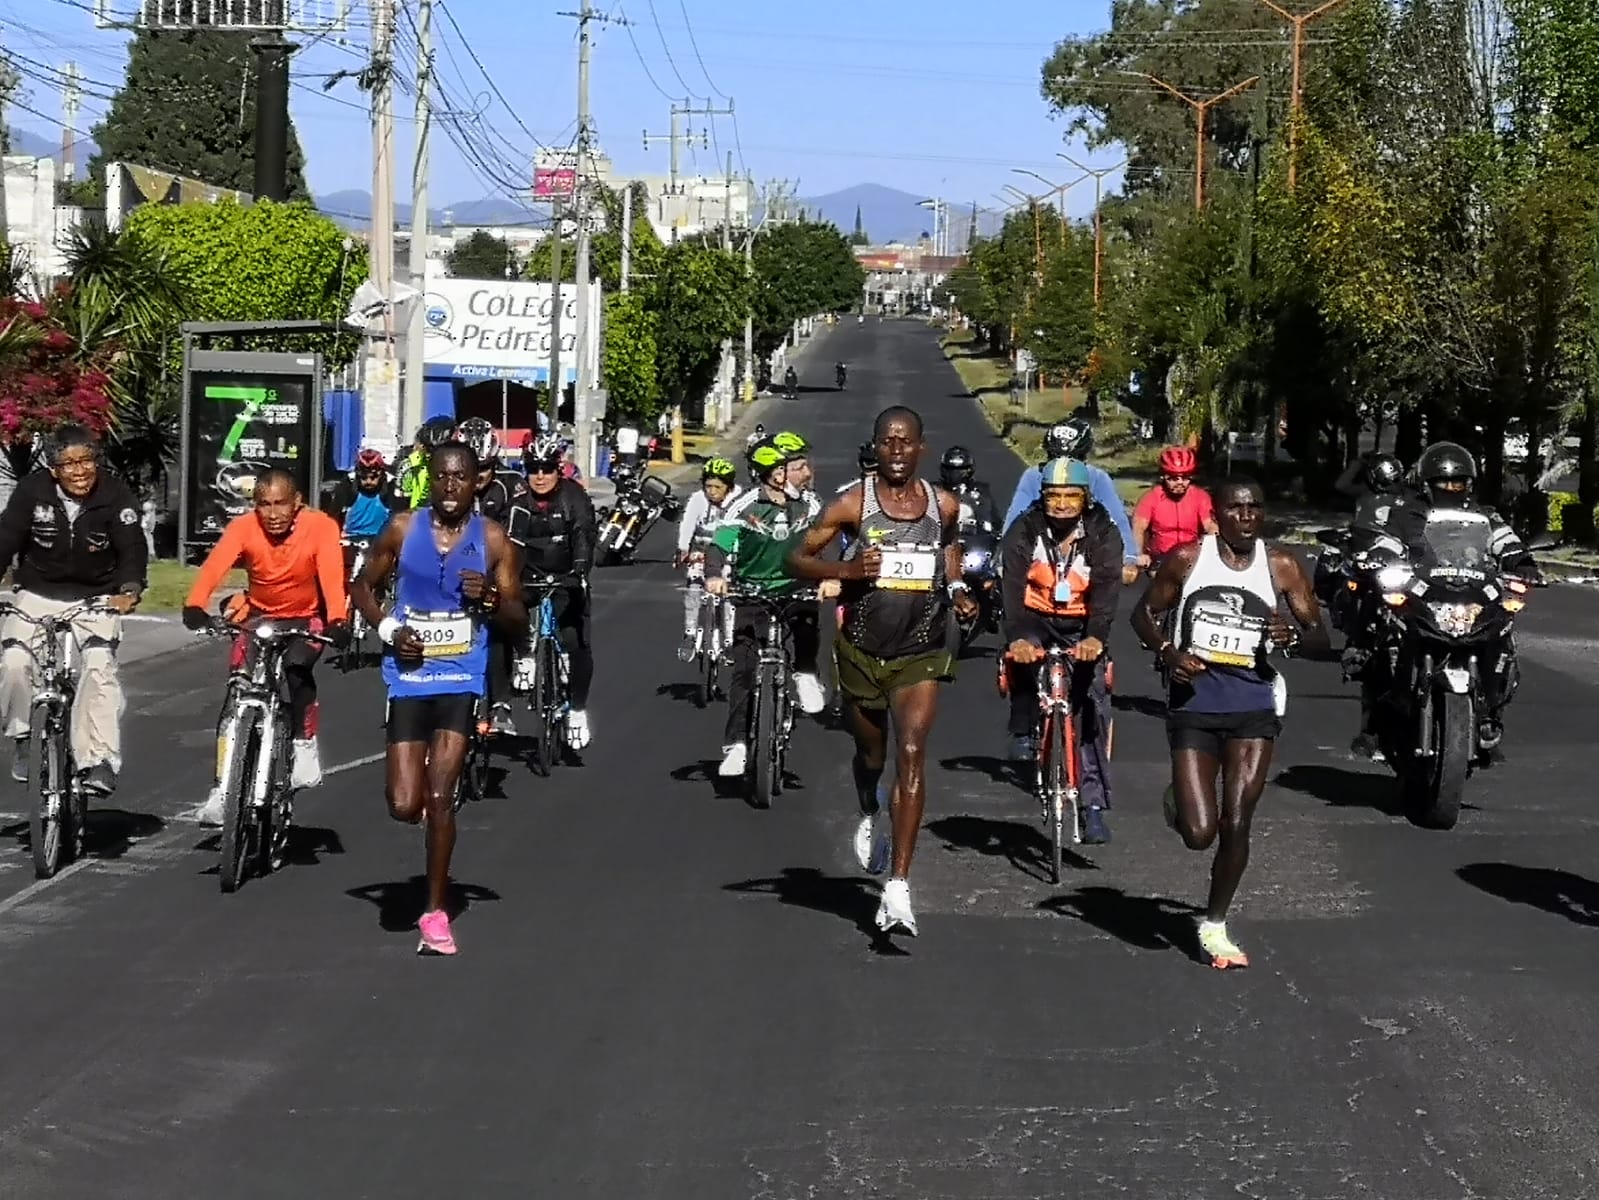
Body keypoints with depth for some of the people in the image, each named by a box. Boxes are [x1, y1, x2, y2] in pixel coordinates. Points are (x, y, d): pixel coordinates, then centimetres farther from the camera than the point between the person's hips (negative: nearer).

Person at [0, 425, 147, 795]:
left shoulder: (116, 495, -13)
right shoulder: (32, 490, -12)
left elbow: (132, 547, -18)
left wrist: (130, 590, -37)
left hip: (95, 598, -1)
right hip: (36, 595, 1)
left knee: (100, 667, -23)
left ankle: (100, 759, -18)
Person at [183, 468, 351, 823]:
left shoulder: (321, 527, -23)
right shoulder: (244, 527, -20)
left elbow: (332, 575, -36)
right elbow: (214, 565, -35)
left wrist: (338, 620, -54)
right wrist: (194, 605, -54)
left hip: (307, 618, -2)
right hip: (259, 615, 2)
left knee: (297, 666, -31)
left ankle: (305, 744, -8)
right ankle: (222, 786, 2)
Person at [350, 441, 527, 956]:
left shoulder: (493, 540, -1)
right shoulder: (402, 529, 1)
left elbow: (518, 624, 4)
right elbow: (363, 586, 13)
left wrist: (490, 598, -17)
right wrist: (387, 629, -5)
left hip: (461, 678, -1)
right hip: (410, 675, 1)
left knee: (440, 797, -9)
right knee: (405, 806, -5)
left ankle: (436, 912, 3)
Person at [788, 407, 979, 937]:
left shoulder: (945, 506, 0)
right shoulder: (853, 504, -8)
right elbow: (797, 558, -4)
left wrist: (956, 589, 4)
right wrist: (847, 569, -22)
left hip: (921, 652, 0)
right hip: (863, 649, 0)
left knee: (912, 753, -17)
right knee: (871, 753, 18)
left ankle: (898, 886, -20)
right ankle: (870, 818, 56)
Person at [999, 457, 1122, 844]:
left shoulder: (1102, 533, -15)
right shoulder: (1025, 531, -15)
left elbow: (1106, 588, -28)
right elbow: (1012, 585, -26)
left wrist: (1095, 638, -46)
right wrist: (1016, 637, -44)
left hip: (1082, 627, 0)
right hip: (1037, 620, 0)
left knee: (1094, 703, -12)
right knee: (1023, 656, -34)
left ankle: (1094, 804, -8)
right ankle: (1023, 733, -11)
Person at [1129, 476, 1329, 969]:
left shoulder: (1281, 567, 1)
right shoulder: (1187, 558, -2)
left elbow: (1322, 641, 4)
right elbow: (1144, 613, 10)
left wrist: (1293, 638, -19)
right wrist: (1167, 652, -9)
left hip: (1253, 704, 1)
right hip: (1195, 701, -1)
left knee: (1235, 826, -3)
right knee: (1199, 832, -8)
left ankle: (1214, 927, 18)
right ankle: (1178, 800, 30)